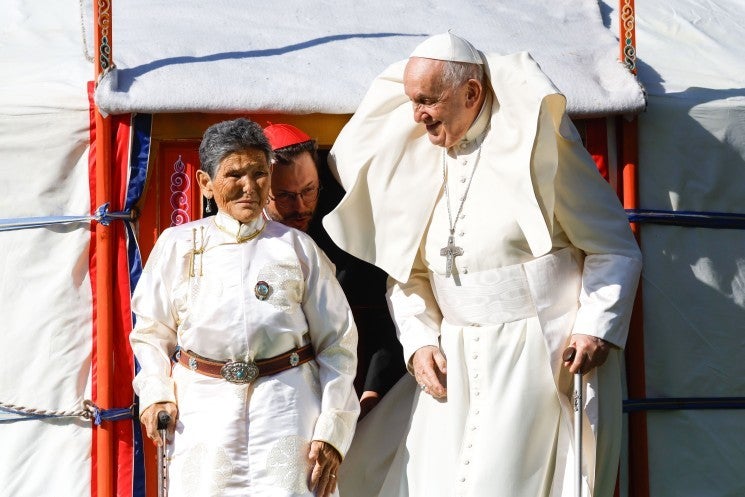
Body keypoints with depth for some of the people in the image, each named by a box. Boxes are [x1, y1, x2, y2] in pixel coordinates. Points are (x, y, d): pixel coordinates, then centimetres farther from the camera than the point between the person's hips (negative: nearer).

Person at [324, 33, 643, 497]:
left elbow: (616, 250, -3)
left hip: (541, 360, -5)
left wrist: (597, 329, -15)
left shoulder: (536, 145, -6)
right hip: (455, 367, 5)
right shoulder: (420, 162, 10)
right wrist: (419, 343, 3)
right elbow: (406, 276, 19)